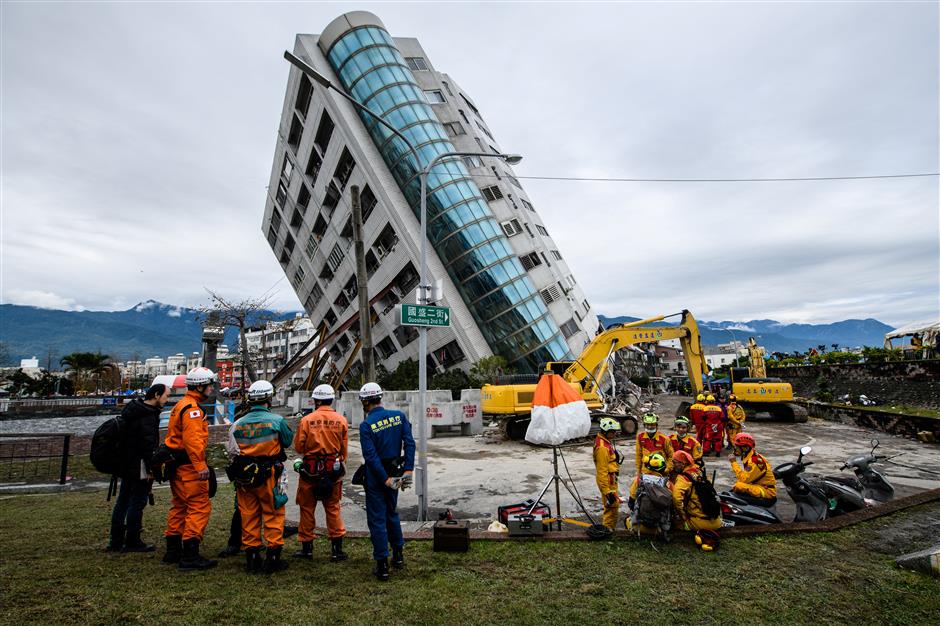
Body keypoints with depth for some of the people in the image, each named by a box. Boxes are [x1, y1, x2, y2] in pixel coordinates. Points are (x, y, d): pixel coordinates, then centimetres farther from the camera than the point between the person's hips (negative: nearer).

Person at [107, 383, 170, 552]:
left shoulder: (133, 409, 12)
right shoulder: (148, 416, -20)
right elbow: (148, 444, -23)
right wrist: (151, 469, -19)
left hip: (125, 464, 10)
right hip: (139, 467, -10)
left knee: (122, 501, 16)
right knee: (137, 502, 0)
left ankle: (116, 541, 25)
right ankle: (132, 542, 9)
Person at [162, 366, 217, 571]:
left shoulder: (181, 405, 17)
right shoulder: (192, 408, -16)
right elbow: (192, 439, -27)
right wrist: (200, 465, -29)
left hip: (176, 462, 11)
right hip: (188, 465, -11)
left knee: (180, 506, 19)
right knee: (199, 507, -8)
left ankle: (173, 550, 28)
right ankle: (190, 555, -7)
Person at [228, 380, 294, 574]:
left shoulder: (238, 423, 0)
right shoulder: (276, 420, -13)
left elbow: (232, 449, 6)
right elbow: (288, 441, 1)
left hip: (243, 475, 4)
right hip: (268, 474, -4)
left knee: (248, 515, 13)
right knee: (273, 514, 8)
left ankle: (251, 558, 22)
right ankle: (273, 556, 12)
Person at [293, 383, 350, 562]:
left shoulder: (306, 420, -9)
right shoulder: (341, 420, -4)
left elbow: (298, 447, -5)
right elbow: (344, 449, 3)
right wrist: (341, 465, 17)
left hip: (310, 469, -1)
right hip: (333, 469, 2)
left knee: (307, 507, 14)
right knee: (333, 508, 12)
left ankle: (307, 546, 23)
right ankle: (337, 549, 14)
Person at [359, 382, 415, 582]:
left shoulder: (366, 425, -15)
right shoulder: (399, 416, -3)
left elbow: (371, 456, -20)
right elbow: (409, 443, -8)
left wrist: (386, 479, -17)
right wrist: (408, 470, -8)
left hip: (376, 477, -5)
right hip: (395, 472, 5)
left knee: (377, 519, 6)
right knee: (392, 513, 23)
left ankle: (382, 565, 12)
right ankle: (398, 555, 32)